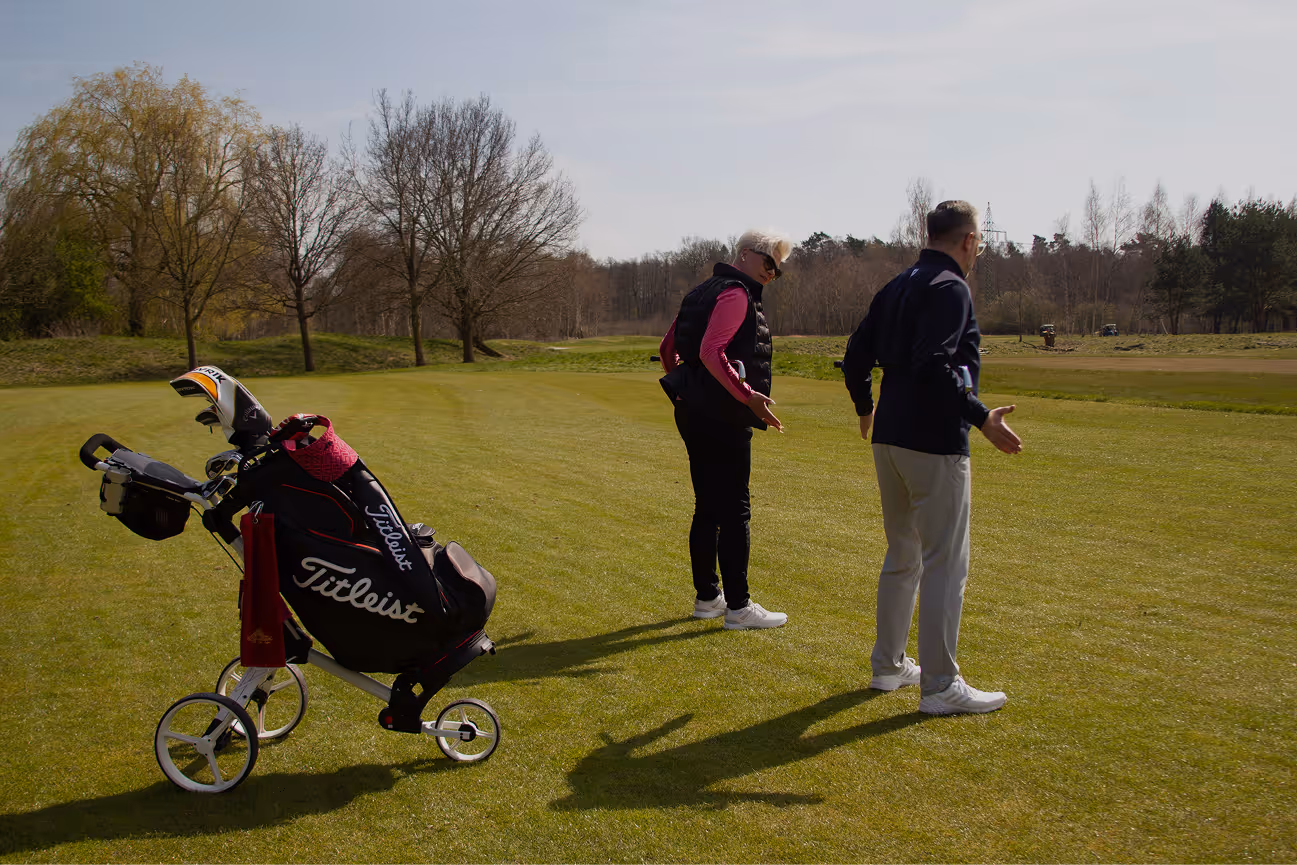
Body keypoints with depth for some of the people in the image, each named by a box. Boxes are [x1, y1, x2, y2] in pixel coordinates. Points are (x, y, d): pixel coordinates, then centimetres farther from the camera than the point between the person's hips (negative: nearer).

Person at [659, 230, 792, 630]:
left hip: (694, 413, 10)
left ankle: (707, 596, 24)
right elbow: (711, 352, -26)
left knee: (708, 508, 15)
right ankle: (738, 606, 2)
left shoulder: (704, 292, 17)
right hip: (722, 418, -10)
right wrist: (748, 396, -27)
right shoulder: (735, 294, -13)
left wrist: (682, 385, 33)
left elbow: (668, 348, 21)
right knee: (735, 511, -3)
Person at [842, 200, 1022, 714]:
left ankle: (888, 666, 28)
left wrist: (865, 409, 31)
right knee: (945, 564, -2)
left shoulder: (895, 289, 14)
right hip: (935, 444, -9)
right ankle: (940, 686, 2)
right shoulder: (949, 289, -13)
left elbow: (855, 357, 16)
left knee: (902, 556, 19)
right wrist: (981, 418, -24)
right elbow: (934, 365, -26)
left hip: (888, 440, 9)